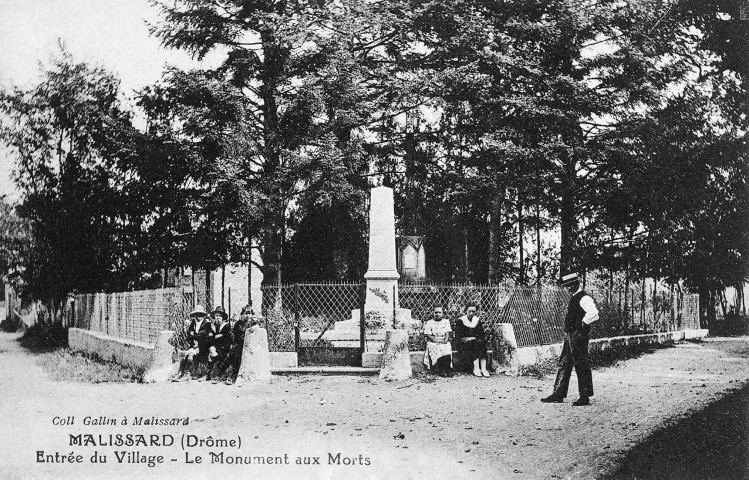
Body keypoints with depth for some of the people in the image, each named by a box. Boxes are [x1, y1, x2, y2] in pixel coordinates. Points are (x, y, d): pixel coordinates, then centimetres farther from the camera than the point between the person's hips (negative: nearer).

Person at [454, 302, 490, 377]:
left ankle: (483, 368, -40)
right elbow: (458, 336, -3)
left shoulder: (477, 320, 15)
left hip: (475, 342, 3)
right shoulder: (460, 321, 5)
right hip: (463, 345, -3)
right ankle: (476, 368, -44)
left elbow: (482, 336, 7)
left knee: (482, 342, -30)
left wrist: (473, 338, -11)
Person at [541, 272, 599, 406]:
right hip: (570, 335, 10)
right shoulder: (574, 298, 16)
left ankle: (585, 397, 4)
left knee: (581, 366, -3)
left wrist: (583, 323, -19)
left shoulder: (583, 298, -14)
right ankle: (558, 394, 15)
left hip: (579, 335, -10)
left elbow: (593, 312, -30)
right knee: (564, 364, 11)